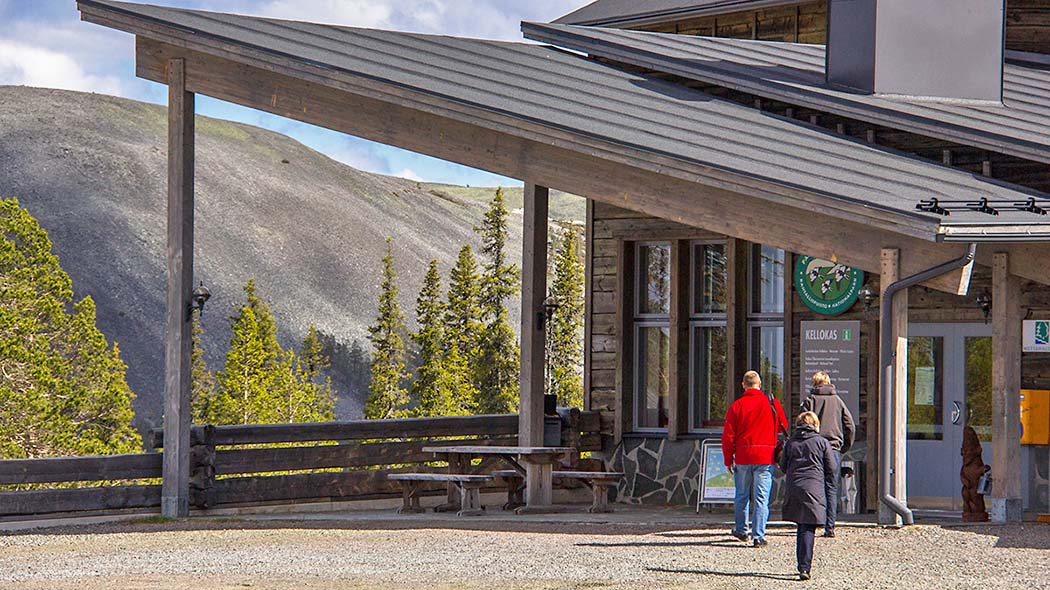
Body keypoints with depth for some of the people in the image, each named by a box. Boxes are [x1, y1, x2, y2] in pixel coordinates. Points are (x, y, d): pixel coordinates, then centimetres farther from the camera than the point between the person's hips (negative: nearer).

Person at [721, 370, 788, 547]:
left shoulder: (736, 406, -1)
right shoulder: (771, 403, -1)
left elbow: (728, 436, -1)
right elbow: (783, 426, 11)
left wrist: (728, 460, 7)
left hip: (742, 456, 1)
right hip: (765, 457, -1)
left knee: (742, 496, 16)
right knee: (761, 497, -1)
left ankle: (741, 530, 28)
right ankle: (758, 536, -6)